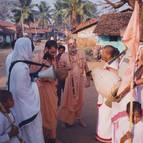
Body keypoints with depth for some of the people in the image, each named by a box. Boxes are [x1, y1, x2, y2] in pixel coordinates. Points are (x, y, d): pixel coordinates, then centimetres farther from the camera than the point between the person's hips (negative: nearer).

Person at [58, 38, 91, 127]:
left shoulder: (81, 55, 3)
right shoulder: (64, 56, -4)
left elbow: (86, 68, 6)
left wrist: (88, 80, 5)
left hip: (80, 81, 3)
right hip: (69, 81, -3)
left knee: (80, 100, 12)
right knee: (69, 100, 3)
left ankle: (78, 118, 28)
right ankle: (67, 119, 18)